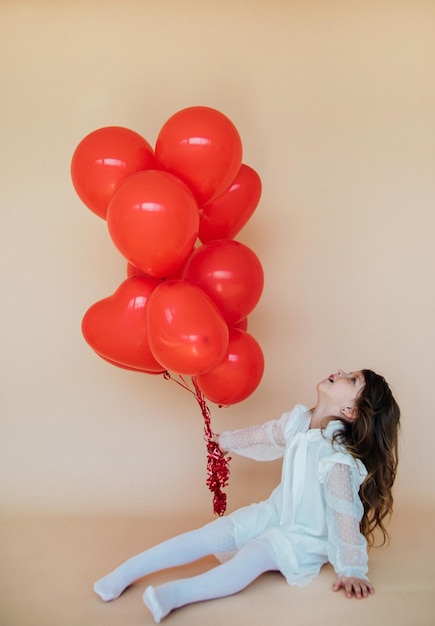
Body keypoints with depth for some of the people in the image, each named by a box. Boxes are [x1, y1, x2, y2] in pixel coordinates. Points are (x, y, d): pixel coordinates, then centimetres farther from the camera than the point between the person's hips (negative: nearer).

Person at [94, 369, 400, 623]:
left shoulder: (338, 456, -30)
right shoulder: (297, 421, -8)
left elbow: (346, 512, -27)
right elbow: (262, 434, 11)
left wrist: (351, 570, -22)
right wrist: (225, 441, 26)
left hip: (306, 537, -6)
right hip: (275, 514, 6)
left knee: (255, 554, -33)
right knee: (209, 535, -9)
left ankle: (174, 594, -46)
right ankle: (127, 572, -8)